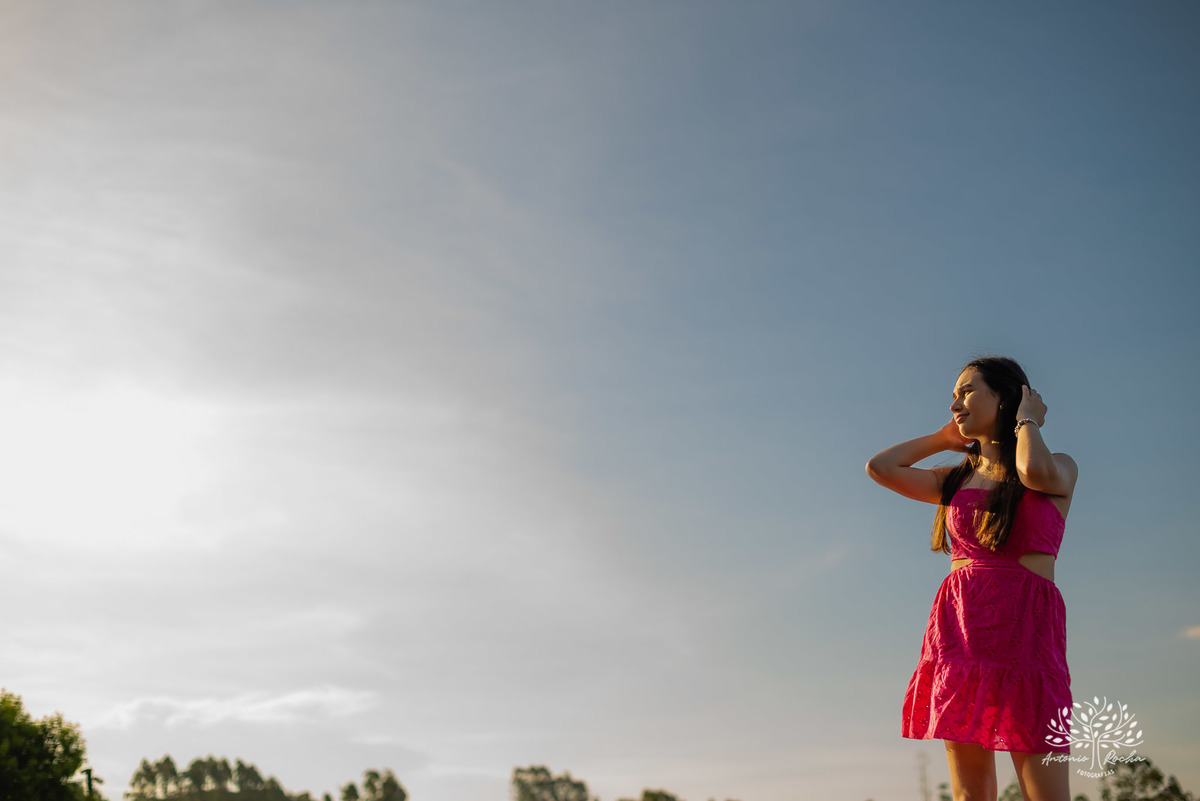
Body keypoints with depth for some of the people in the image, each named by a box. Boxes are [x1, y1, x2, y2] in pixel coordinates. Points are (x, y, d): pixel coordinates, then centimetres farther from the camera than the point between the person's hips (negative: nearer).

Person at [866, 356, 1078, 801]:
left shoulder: (1060, 469, 7)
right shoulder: (956, 480, 18)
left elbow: (1034, 470, -17)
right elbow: (880, 467, 13)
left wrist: (1026, 420, 2)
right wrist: (943, 438, 21)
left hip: (1024, 626, -4)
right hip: (957, 628, 4)